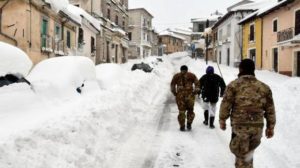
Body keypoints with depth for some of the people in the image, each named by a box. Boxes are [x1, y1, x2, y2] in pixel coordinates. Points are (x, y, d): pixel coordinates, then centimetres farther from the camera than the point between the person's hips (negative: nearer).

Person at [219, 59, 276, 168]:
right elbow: (270, 110, 8)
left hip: (240, 126, -4)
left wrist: (222, 120, 7)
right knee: (248, 153, 23)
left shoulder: (233, 85, -4)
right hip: (257, 127, 4)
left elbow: (226, 105, -6)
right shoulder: (264, 87, 7)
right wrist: (270, 127, 16)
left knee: (241, 156, 6)